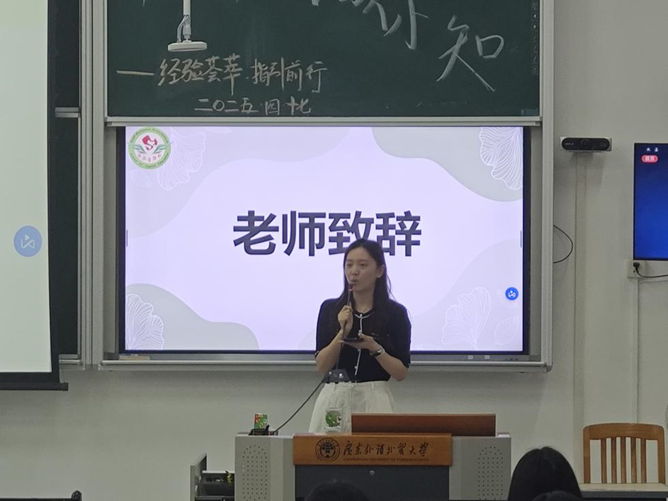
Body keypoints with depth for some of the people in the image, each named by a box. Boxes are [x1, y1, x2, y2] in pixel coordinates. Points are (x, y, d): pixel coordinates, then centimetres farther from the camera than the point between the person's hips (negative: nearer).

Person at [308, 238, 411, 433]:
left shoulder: (395, 313, 0)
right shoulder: (330, 309, 6)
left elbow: (401, 373, -1)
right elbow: (321, 366, 0)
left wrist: (375, 348, -16)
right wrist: (342, 333, -13)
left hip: (374, 400, -2)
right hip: (335, 399, 2)